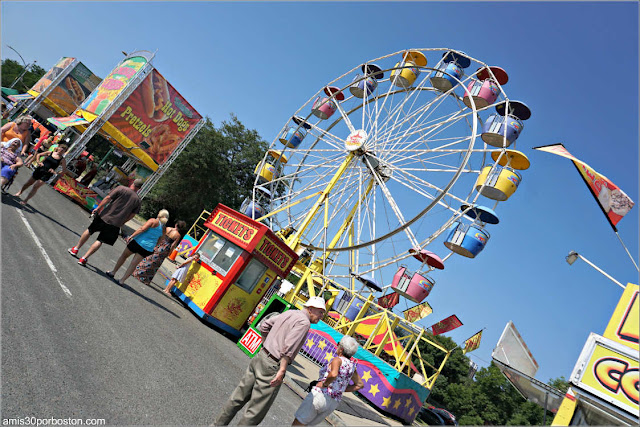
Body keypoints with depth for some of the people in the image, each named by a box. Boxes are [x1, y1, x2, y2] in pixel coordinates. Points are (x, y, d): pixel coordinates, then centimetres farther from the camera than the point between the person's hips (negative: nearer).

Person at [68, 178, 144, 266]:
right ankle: (84, 258, 5)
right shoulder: (137, 200, 1)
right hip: (115, 223, 1)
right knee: (100, 241, 7)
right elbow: (132, 215, 5)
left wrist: (98, 208, 0)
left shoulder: (121, 188, -5)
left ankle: (75, 249, 34)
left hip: (104, 216, 0)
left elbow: (108, 198, -8)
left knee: (89, 231, 22)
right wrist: (122, 222, 17)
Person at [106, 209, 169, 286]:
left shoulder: (153, 221, -7)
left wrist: (131, 236, -15)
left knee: (124, 256, 18)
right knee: (134, 264, 8)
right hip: (148, 249, 4)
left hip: (139, 242, -4)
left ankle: (113, 272, 31)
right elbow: (158, 242, 13)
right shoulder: (164, 229, 7)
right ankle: (122, 280, 6)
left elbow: (142, 229, -16)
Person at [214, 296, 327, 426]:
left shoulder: (289, 313, 12)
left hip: (260, 357, 8)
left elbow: (264, 326, 18)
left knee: (238, 398, 19)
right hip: (271, 367, -8)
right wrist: (282, 371, -22)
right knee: (255, 412, 5)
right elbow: (288, 347, -24)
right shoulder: (304, 322, -13)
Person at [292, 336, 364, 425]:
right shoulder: (351, 365, 9)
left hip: (320, 395, -7)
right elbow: (360, 385, 19)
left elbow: (333, 374, -34)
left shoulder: (337, 360, -11)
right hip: (333, 403, 7)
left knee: (298, 423, 6)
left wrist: (324, 384, -16)